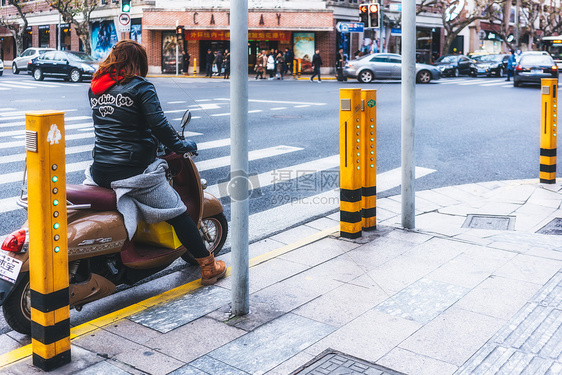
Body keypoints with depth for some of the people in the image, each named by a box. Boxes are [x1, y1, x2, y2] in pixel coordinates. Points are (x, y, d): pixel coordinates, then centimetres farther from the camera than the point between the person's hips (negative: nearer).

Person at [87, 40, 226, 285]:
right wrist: (182, 145, 1)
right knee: (177, 213, 6)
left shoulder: (95, 87, 12)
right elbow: (158, 125, -14)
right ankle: (208, 266, 13)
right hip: (134, 170, -6)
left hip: (100, 171, 6)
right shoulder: (140, 87, -8)